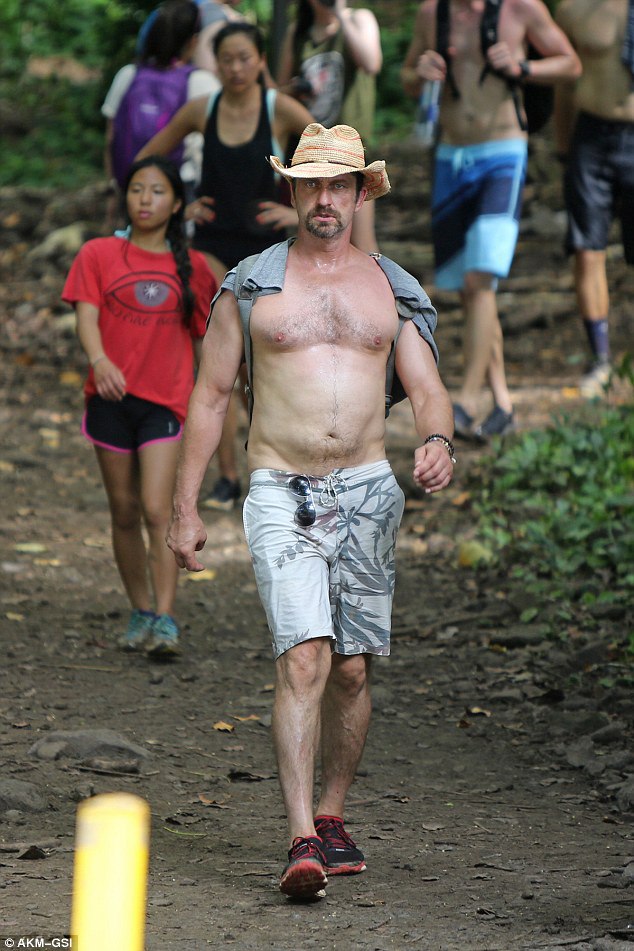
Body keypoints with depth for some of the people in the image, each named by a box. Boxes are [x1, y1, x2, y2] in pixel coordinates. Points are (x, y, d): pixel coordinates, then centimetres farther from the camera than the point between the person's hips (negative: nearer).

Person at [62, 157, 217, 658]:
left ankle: (165, 621, -15)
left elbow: (202, 336, 15)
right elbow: (86, 315, -9)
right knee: (125, 511, 8)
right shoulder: (99, 255, 3)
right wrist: (99, 360, -28)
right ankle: (141, 613, 22)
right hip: (111, 396, 1)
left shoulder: (193, 267, 7)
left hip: (165, 401, -1)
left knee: (157, 510, -13)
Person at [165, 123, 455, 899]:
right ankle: (302, 844, -23)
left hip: (368, 490, 3)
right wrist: (183, 508, 4)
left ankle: (330, 818, 27)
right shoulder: (249, 286, 3)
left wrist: (437, 441, -18)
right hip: (281, 493, -3)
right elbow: (209, 397, 7)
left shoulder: (391, 289, 9)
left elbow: (427, 389, 6)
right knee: (304, 660, -18)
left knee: (352, 670, 9)